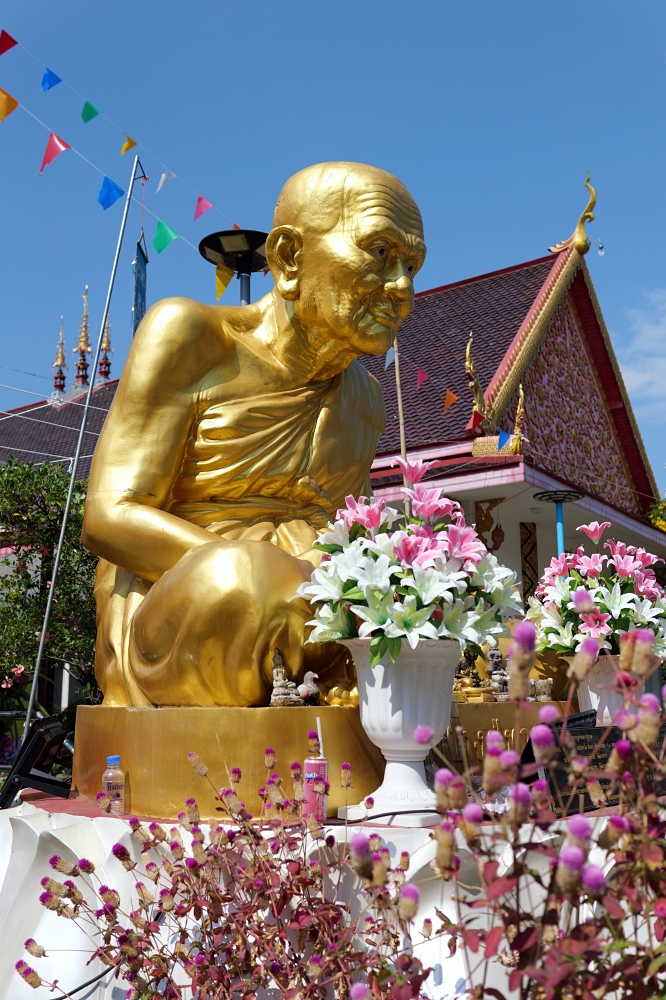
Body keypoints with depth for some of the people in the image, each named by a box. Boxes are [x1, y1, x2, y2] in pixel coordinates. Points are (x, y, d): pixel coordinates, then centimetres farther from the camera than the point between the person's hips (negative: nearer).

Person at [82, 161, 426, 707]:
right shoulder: (192, 336, -3)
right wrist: (292, 579, -26)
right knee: (238, 581, -37)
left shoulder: (364, 402, 13)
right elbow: (111, 518, -13)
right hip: (166, 637, -4)